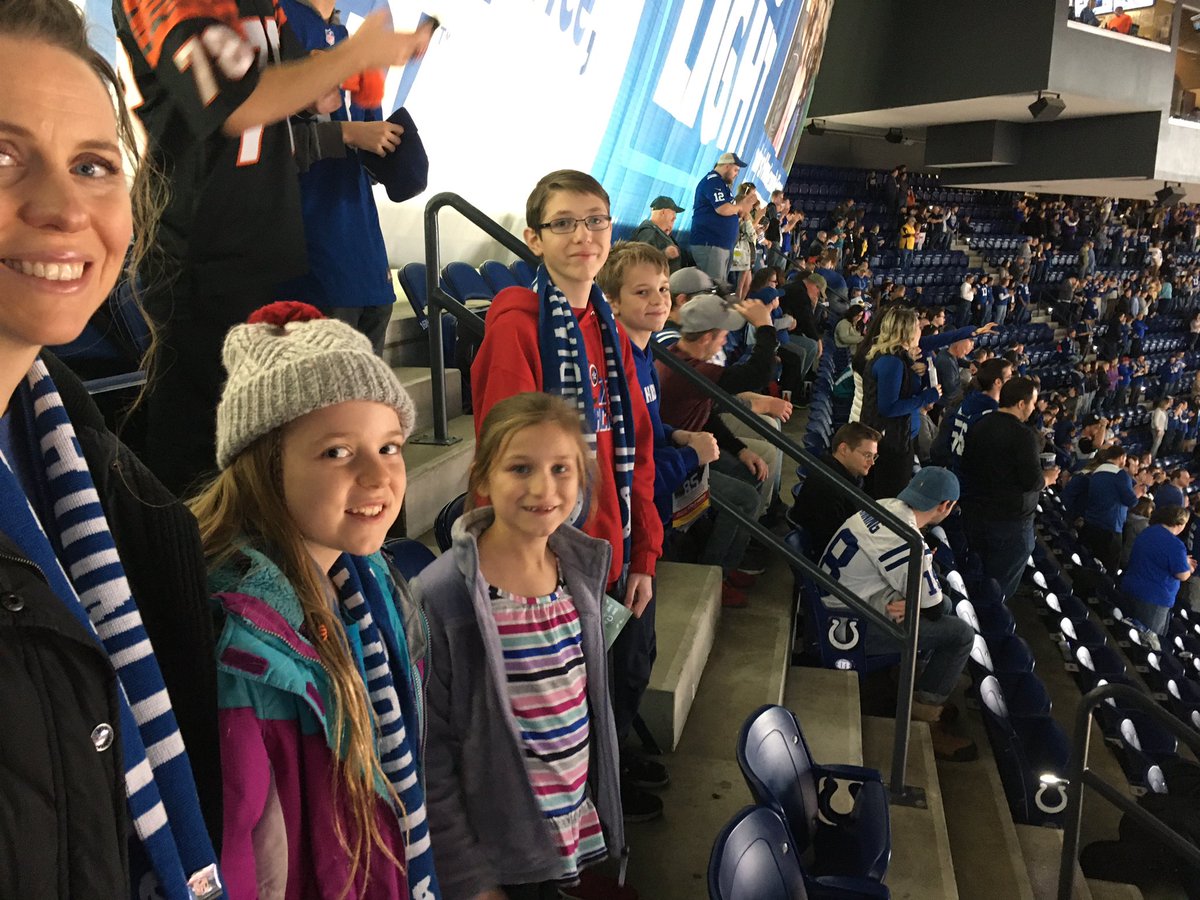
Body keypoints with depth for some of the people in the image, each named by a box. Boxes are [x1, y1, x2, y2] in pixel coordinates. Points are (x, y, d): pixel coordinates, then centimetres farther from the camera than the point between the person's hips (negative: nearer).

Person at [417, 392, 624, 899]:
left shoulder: (583, 566, -4)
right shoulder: (443, 595, -22)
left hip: (576, 828, 5)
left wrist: (603, 805, 13)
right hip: (495, 850, -5)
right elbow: (431, 754, -17)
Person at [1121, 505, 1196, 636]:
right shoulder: (1175, 545, -20)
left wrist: (1182, 561, 22)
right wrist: (1189, 568, 7)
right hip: (1154, 599, -8)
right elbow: (1183, 576, -14)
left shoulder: (1147, 532, 7)